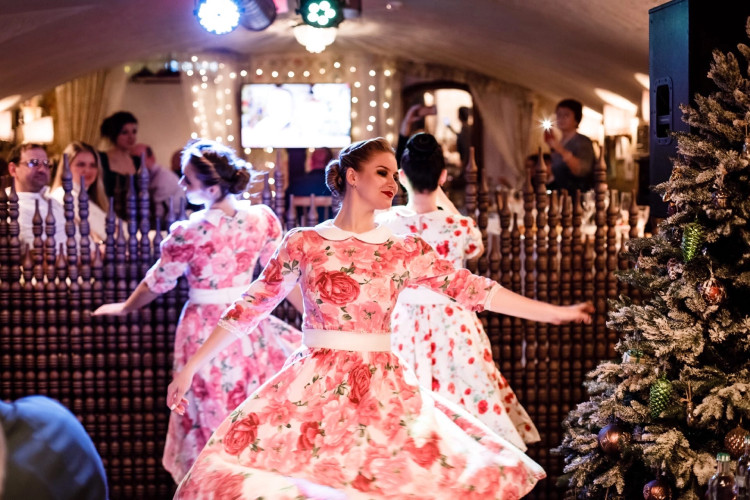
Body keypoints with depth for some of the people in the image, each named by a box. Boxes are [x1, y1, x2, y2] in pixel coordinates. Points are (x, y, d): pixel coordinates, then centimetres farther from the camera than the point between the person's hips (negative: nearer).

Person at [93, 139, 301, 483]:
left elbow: (158, 282, -4)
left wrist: (125, 308, 14)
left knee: (211, 416, 12)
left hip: (205, 330, -3)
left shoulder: (189, 233, -18)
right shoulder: (262, 218, -8)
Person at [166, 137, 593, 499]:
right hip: (315, 388, -2)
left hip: (383, 392, 2)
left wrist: (555, 312, -3)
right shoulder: (303, 243, 1)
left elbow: (473, 288, 3)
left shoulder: (406, 250, 7)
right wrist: (190, 368, 2)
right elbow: (249, 308, 4)